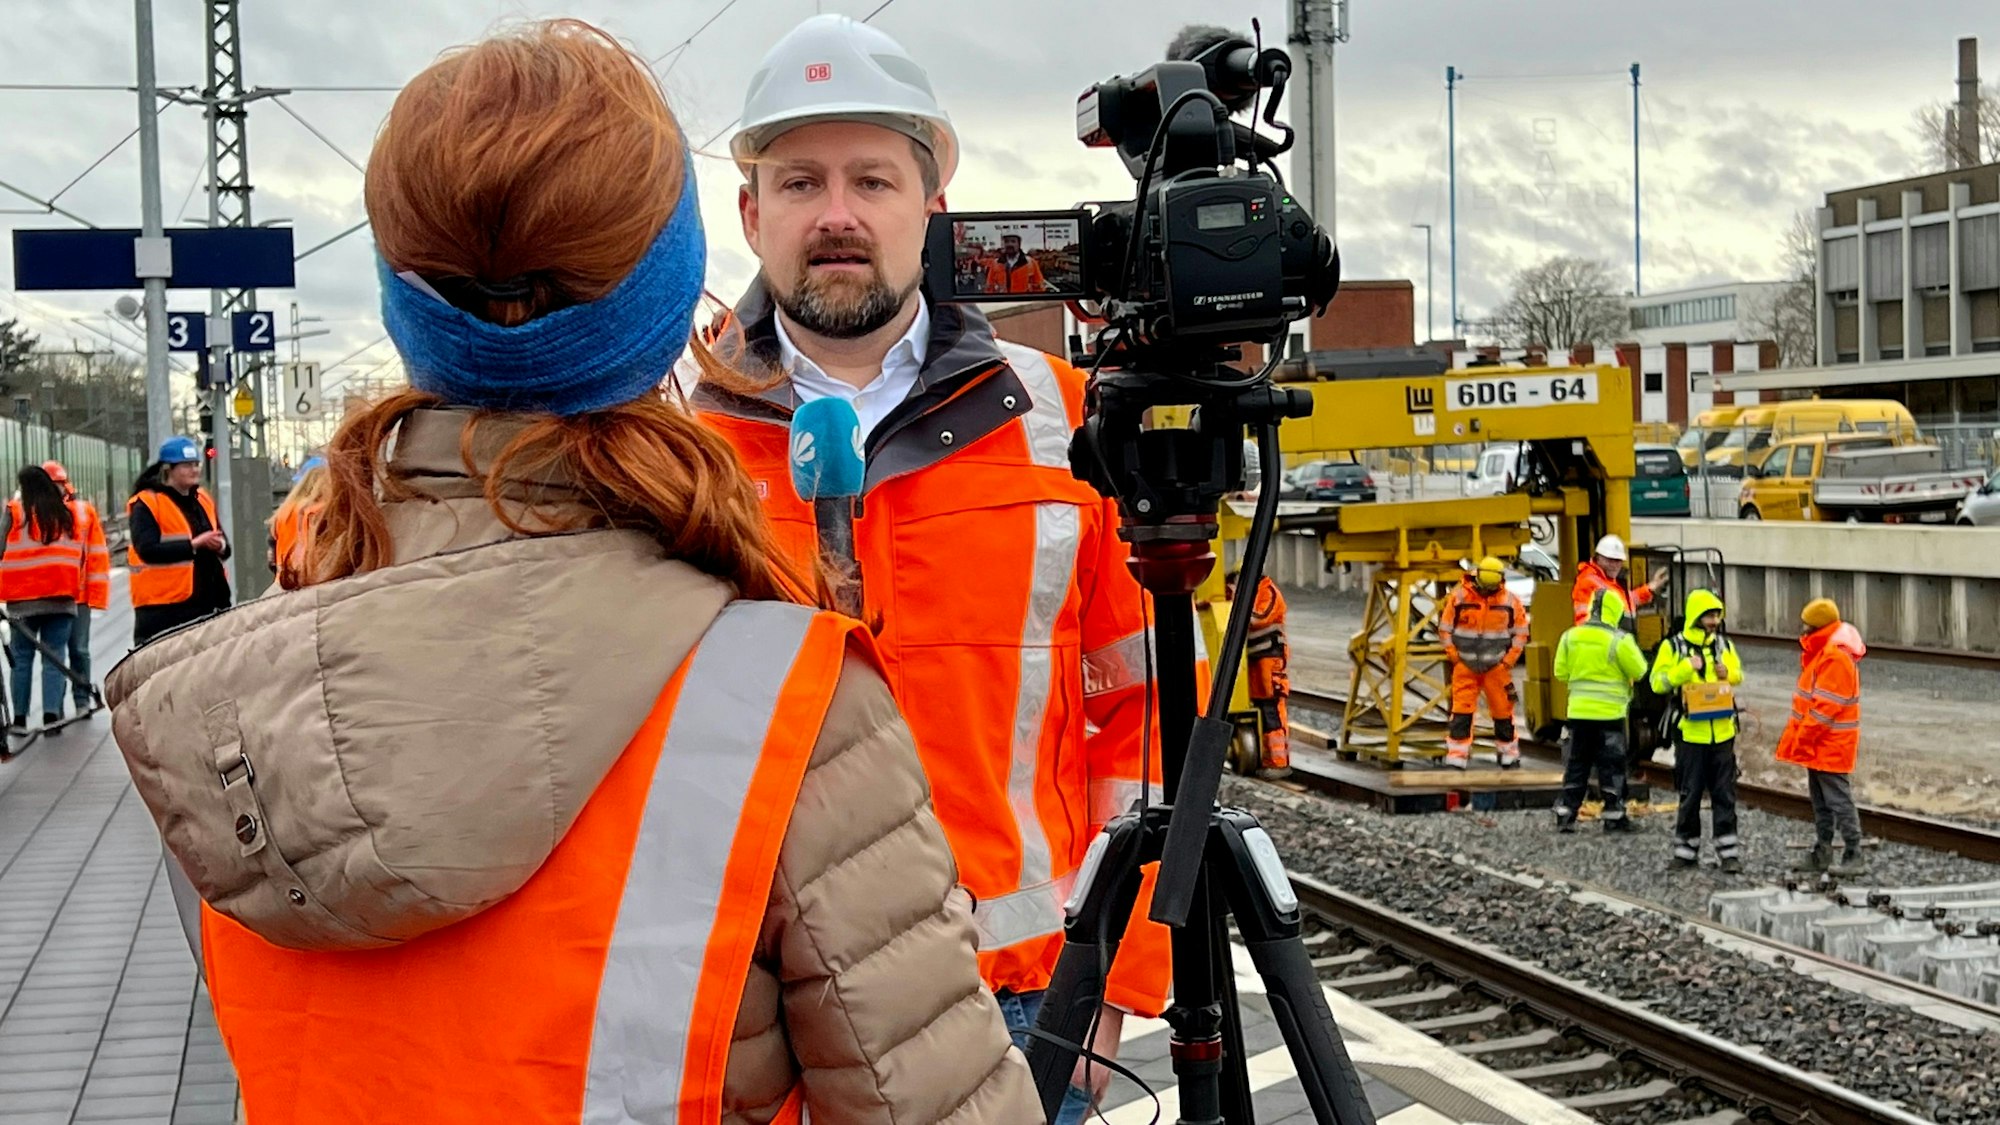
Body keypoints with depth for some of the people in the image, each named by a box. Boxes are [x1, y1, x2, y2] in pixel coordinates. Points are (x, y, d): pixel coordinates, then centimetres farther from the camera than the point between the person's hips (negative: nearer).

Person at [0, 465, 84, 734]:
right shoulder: (68, 513, 8)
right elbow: (78, 556, 12)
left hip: (24, 599, -2)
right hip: (62, 597, 2)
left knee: (22, 658, 6)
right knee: (54, 658, 2)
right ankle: (51, 715, -7)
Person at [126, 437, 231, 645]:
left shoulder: (203, 499, 17)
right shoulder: (146, 505, -7)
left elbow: (224, 545, 21)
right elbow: (147, 549, -20)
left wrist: (220, 545, -4)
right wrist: (194, 544, -20)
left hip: (204, 603, 7)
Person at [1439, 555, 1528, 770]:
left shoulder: (1510, 601, -2)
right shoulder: (1459, 597, -6)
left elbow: (1521, 632, 6)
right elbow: (1445, 629, 2)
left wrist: (1509, 660, -1)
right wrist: (1454, 656, -3)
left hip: (1496, 667, 1)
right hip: (1465, 666, -1)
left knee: (1503, 712, 6)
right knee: (1461, 713, -5)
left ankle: (1509, 757, 21)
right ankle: (1456, 759, -2)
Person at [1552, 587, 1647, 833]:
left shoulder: (1570, 636, 0)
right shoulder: (1619, 640, -14)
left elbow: (1561, 672, 5)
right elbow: (1639, 671, -6)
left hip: (1578, 711, 4)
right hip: (1609, 712, -4)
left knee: (1576, 764, 12)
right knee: (1611, 766, 5)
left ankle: (1565, 814, 11)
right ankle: (1614, 817, 8)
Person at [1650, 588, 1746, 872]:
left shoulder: (1725, 646, 8)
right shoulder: (1673, 647, -2)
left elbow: (1738, 675, 20)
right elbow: (1658, 683, -6)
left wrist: (1727, 673, -2)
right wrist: (1685, 669, -18)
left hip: (1722, 733, 3)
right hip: (1690, 732, -3)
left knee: (1724, 794, 4)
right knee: (1690, 794, 5)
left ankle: (1729, 851, 6)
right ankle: (1686, 849, 14)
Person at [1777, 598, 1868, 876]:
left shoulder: (1835, 656, -21)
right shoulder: (1821, 650, 13)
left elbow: (1826, 706, -23)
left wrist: (1804, 738, -19)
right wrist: (1795, 734, 18)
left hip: (1831, 744, -10)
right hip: (1818, 742, 10)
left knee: (1838, 799, -6)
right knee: (1819, 800, 16)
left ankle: (1854, 858, -1)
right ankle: (1822, 853, 23)